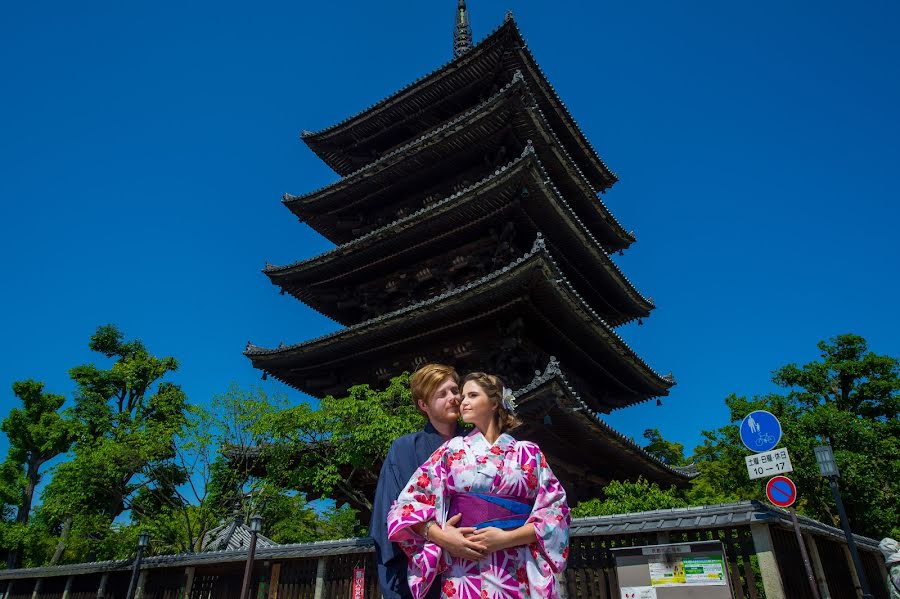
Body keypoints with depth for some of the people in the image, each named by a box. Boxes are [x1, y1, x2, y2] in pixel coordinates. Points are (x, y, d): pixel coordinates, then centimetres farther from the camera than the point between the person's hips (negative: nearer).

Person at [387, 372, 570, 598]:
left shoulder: (528, 453, 5)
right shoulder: (452, 450, 7)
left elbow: (555, 511, -2)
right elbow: (409, 503, 2)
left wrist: (507, 538, -15)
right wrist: (441, 536, -15)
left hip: (522, 574, 0)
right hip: (466, 572, 0)